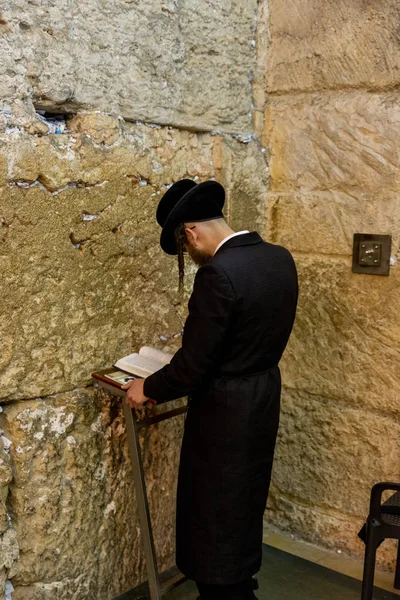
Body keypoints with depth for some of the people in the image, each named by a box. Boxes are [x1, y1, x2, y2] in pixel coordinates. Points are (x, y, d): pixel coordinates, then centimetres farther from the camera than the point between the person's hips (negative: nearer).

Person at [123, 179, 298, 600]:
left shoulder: (218, 273, -26)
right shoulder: (280, 258, -1)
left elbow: (194, 365, -22)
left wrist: (147, 389, -6)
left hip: (225, 408, -9)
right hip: (266, 396, 9)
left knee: (213, 507, 11)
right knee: (246, 500, 26)